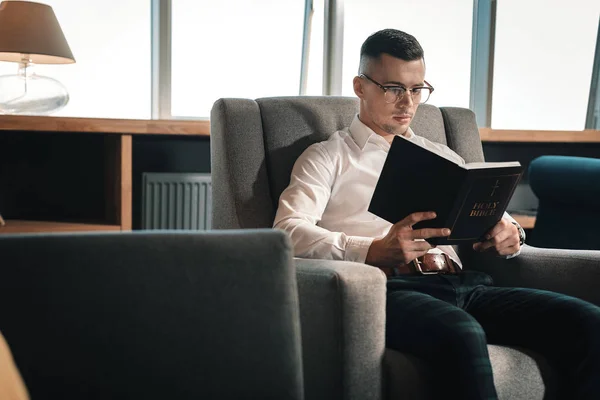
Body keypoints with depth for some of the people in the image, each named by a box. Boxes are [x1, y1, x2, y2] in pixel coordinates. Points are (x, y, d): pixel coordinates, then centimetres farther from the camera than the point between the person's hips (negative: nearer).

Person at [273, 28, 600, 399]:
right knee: (462, 335, -41)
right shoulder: (328, 157, 14)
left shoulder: (443, 158, 31)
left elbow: (493, 220, 30)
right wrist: (374, 251, -21)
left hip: (464, 284, 5)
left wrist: (508, 234, 2)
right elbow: (288, 230, -4)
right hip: (389, 287, -5)